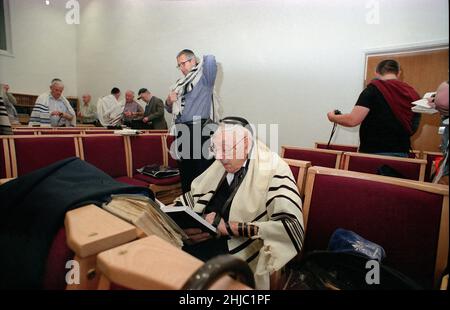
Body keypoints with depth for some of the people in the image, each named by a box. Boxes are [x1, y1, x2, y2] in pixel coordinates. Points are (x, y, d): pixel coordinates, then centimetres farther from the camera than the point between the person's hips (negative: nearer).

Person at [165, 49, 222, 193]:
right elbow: (171, 110, 25)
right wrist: (169, 101, 3)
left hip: (200, 130, -7)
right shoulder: (180, 84, 21)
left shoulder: (204, 78, 1)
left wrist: (199, 63, 3)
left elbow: (210, 59, -18)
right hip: (181, 131, 7)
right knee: (184, 170, 14)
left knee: (202, 170, -6)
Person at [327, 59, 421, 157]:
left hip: (374, 153, -5)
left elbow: (352, 121, -16)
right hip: (402, 154, 6)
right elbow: (413, 128, 15)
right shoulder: (412, 93, 7)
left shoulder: (374, 89, -9)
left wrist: (333, 117, 2)